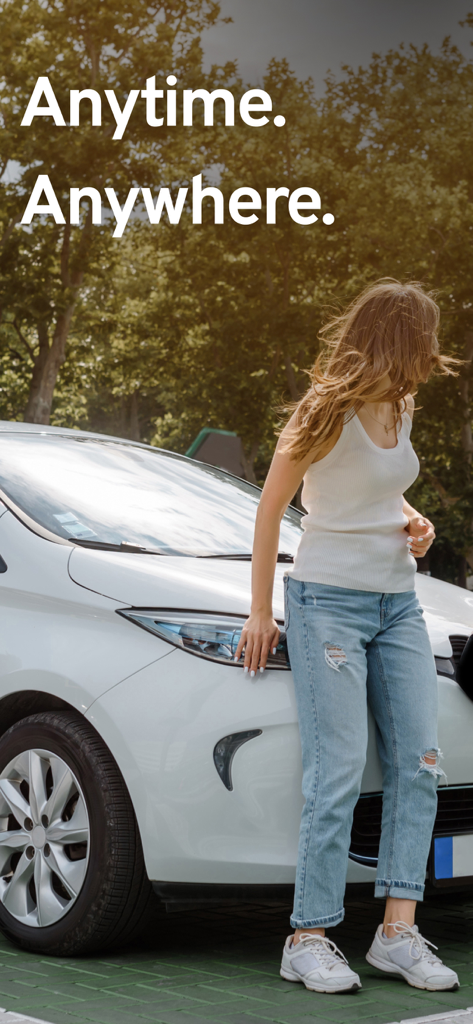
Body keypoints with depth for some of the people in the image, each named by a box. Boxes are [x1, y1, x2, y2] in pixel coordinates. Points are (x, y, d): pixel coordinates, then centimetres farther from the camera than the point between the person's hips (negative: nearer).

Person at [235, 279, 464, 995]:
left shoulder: (400, 407, 10)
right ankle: (309, 939, -1)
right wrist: (260, 612, -4)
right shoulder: (327, 410, -10)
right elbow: (271, 508, -5)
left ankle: (399, 931, 3)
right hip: (329, 600, -7)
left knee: (419, 764, -1)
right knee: (338, 773, -10)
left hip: (399, 604, 7)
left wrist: (414, 522, 3)